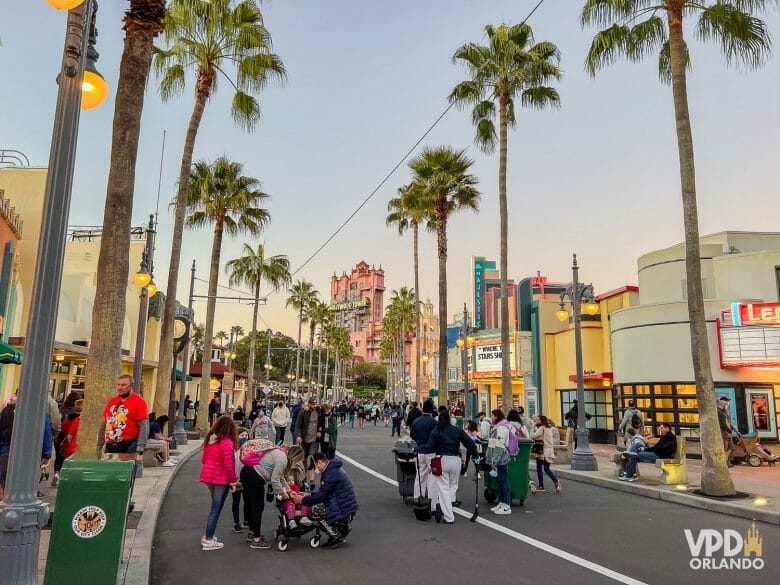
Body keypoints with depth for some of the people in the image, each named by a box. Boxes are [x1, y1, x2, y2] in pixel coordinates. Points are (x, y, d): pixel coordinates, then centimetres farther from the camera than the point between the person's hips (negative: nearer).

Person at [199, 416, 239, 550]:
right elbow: (228, 465, -19)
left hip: (208, 476, 7)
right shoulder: (227, 442, -19)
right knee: (216, 509, 2)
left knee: (215, 506, 22)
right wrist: (233, 480, -7)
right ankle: (208, 541, 8)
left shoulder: (209, 439, 4)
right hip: (221, 479, -7)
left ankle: (208, 536, 28)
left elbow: (203, 459, 12)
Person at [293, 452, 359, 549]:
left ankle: (336, 538, -6)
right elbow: (325, 492, 22)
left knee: (313, 511, -15)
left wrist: (303, 500, -7)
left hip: (344, 511, -11)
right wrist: (309, 495, 14)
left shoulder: (330, 473, -17)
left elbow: (322, 495, -18)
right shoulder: (334, 469, 16)